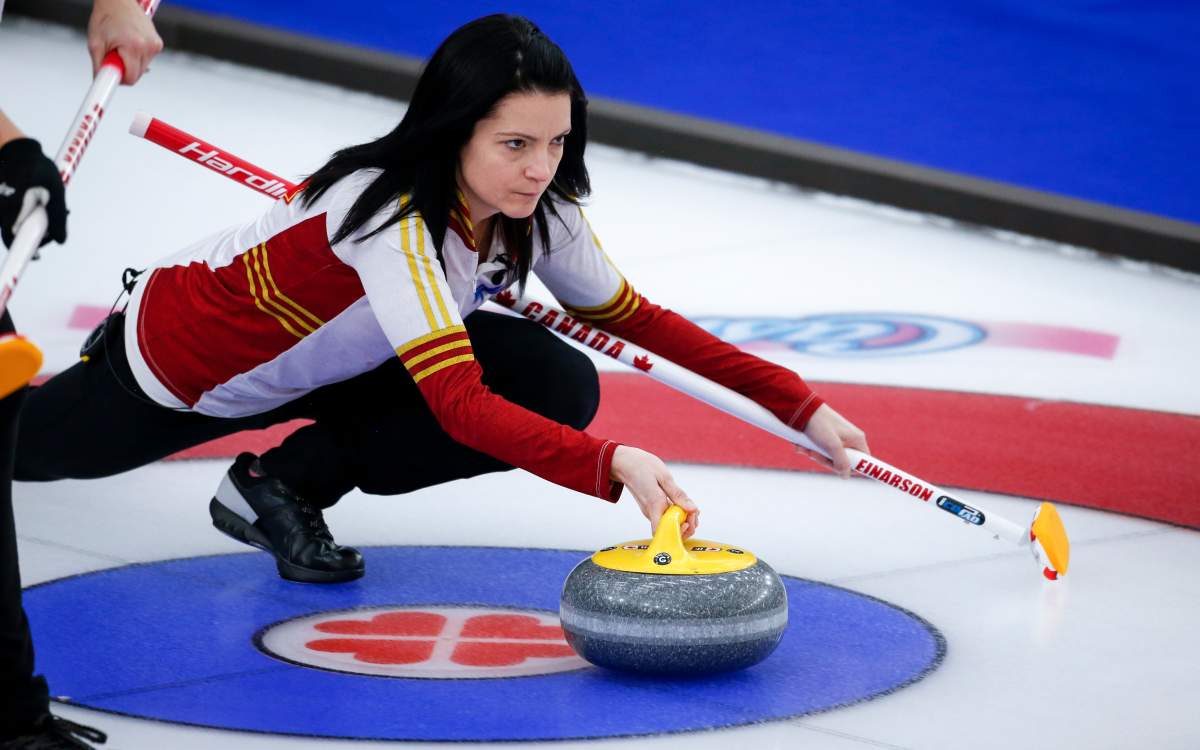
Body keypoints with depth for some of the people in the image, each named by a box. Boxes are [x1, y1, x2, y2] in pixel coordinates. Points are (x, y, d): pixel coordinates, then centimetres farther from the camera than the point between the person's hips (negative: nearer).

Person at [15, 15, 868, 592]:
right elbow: (461, 406, -50)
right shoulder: (390, 217, -42)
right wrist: (611, 464, -64)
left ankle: (287, 481, -1)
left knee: (561, 387, -16)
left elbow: (634, 317, -7)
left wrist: (801, 405, -14)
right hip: (183, 363, -6)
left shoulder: (537, 211, -20)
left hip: (318, 365, 6)